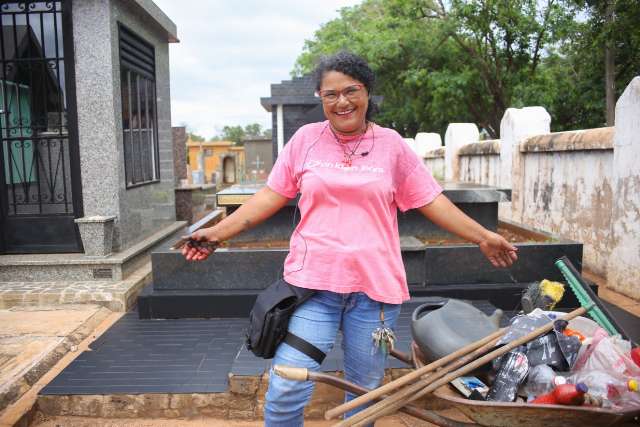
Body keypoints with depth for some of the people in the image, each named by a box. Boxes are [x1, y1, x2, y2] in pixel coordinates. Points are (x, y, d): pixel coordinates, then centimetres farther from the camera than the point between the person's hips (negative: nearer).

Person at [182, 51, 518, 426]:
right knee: (286, 390, -4)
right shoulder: (306, 139, 5)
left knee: (365, 390, 14)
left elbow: (431, 200, 6)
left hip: (376, 285, 1)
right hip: (312, 282, 0)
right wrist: (218, 232, 2)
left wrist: (482, 236, 2)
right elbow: (271, 196, 6)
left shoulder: (391, 144, 4)